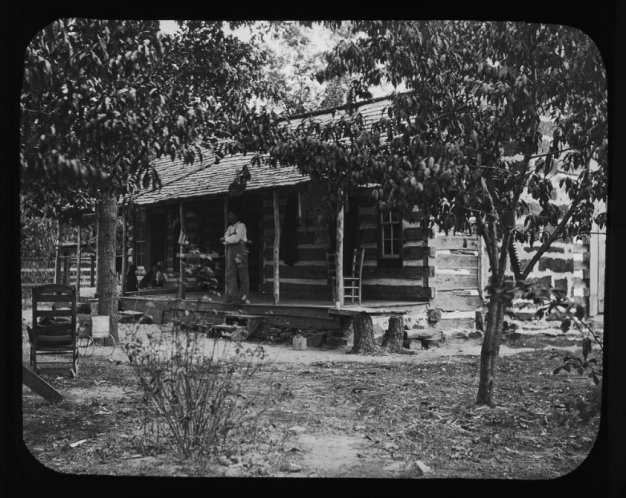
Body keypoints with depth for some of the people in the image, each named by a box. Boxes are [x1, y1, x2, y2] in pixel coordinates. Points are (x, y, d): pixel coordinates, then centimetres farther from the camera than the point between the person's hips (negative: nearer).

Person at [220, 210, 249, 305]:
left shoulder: (241, 226, 1)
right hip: (230, 251, 6)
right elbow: (224, 241, 11)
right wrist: (231, 239, -6)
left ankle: (242, 297, 1)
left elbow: (236, 239, -11)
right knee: (230, 276, -2)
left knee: (243, 276, -2)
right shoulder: (229, 228, 21)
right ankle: (232, 298, -2)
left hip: (240, 251, -6)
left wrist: (226, 239, 3)